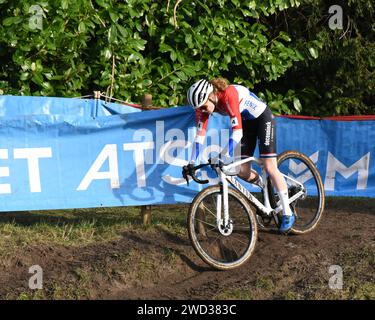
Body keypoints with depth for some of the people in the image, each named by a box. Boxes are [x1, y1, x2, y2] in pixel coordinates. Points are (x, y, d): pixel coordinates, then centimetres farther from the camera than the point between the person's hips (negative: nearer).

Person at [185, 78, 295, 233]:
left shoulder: (229, 95, -37)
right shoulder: (203, 103, -16)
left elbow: (237, 132, -42)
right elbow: (200, 135, -12)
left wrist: (223, 156, -49)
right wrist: (192, 163, -16)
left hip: (263, 118, -7)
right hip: (247, 122, 7)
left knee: (270, 167, -13)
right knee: (242, 171, -1)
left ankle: (288, 214, -7)